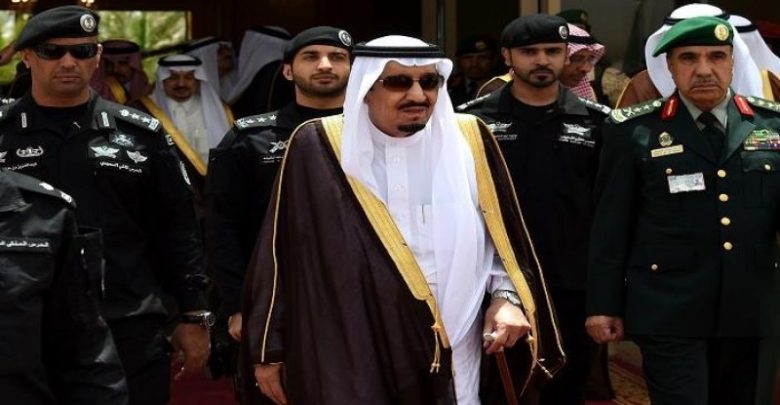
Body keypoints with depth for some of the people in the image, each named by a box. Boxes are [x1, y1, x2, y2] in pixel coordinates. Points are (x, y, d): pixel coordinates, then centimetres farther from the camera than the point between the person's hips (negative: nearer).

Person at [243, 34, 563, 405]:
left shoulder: (468, 142, 1)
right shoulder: (318, 149, -5)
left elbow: (503, 233, 10)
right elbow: (280, 254, -1)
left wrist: (506, 296, -7)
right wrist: (269, 350, 1)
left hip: (453, 357, 2)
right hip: (348, 363, -2)